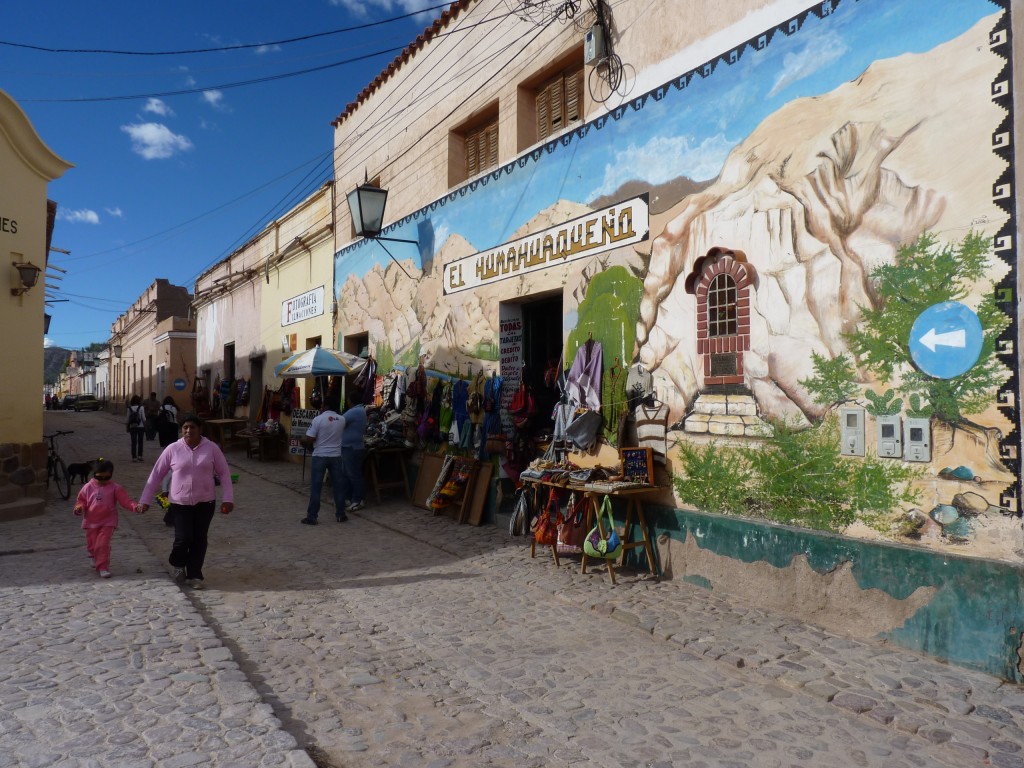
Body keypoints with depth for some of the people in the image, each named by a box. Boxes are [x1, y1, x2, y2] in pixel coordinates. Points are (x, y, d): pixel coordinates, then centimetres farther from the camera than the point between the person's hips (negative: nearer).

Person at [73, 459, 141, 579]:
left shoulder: (115, 488, -6)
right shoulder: (88, 488, 0)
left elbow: (126, 501, -10)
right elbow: (81, 501, 7)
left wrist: (135, 507, -27)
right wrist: (79, 507, -15)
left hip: (107, 522, -3)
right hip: (91, 522, 3)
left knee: (103, 544, -13)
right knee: (91, 545, 16)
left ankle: (103, 567, -5)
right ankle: (94, 557, 49)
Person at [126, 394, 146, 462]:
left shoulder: (130, 408, -2)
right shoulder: (141, 408, -8)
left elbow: (128, 419, -1)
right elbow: (143, 418, -8)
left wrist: (128, 428, 7)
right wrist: (145, 426, 3)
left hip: (132, 427, 2)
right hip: (140, 426, -2)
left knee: (133, 442, 5)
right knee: (140, 442, 10)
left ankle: (134, 457, 5)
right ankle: (139, 455, 5)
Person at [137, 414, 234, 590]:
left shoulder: (211, 448, -5)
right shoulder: (173, 449, -4)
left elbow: (224, 473, -1)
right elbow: (156, 475, 2)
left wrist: (227, 499, -8)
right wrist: (145, 500, 2)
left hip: (205, 502, 1)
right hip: (180, 503, -1)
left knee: (200, 540, 5)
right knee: (183, 538, -6)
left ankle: (194, 575, 21)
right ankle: (178, 565, 26)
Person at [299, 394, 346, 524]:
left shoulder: (318, 419, -11)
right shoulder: (342, 420, 3)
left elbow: (309, 440, -12)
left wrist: (301, 440, 11)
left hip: (320, 456, -3)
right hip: (336, 456, 3)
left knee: (316, 487, 2)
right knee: (338, 486, 10)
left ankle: (312, 517, 4)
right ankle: (340, 514, 15)